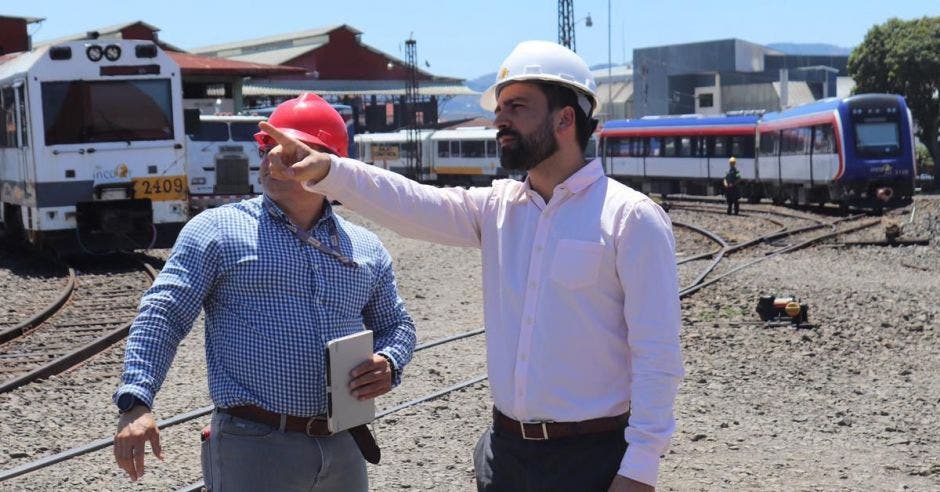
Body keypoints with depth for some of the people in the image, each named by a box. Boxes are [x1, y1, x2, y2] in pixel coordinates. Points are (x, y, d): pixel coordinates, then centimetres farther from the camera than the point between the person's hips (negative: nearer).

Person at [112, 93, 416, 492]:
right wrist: (137, 401, -19)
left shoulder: (366, 247, 12)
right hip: (254, 447, -4)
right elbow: (162, 314, -6)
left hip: (344, 450, 5)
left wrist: (389, 363, -3)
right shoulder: (217, 229, 0)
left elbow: (396, 324, 21)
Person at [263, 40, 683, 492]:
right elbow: (410, 205, -8)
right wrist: (325, 170, -23)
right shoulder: (498, 207, 7)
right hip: (504, 451, 5)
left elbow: (656, 355, -13)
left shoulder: (631, 218, -11)